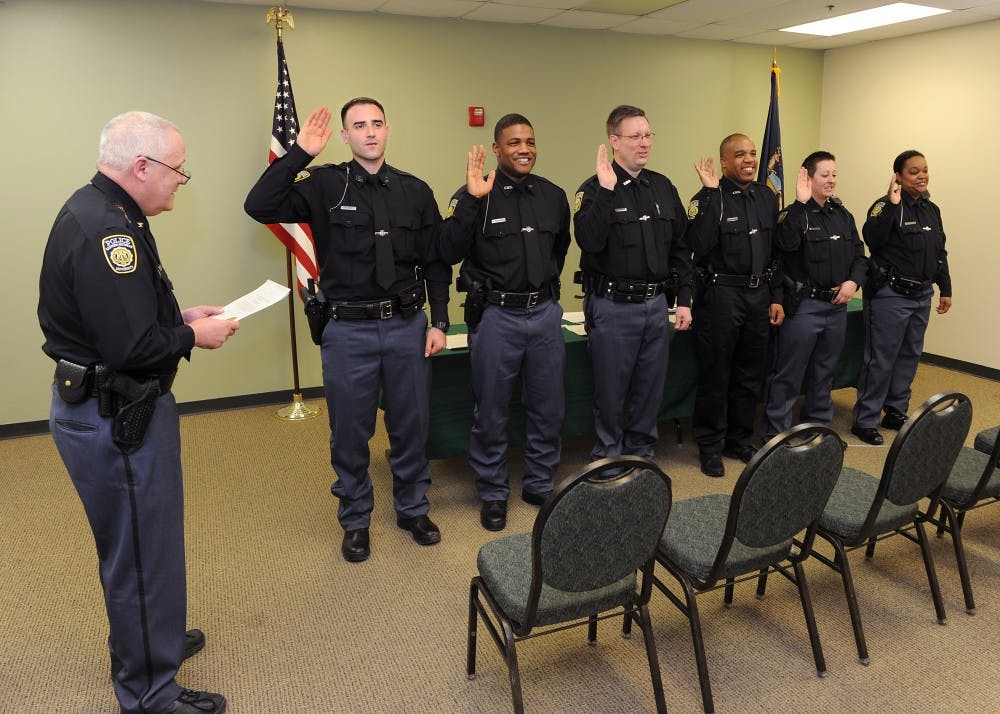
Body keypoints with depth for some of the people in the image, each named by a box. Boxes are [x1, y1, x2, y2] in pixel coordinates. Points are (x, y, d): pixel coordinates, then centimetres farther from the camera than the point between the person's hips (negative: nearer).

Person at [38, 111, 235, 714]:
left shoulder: (100, 213, 10)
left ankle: (146, 642, 48)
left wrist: (182, 318, 7)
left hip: (108, 409, 11)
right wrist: (193, 337, -14)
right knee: (144, 554, 5)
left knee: (131, 545, 26)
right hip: (115, 419, -11)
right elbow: (131, 346, -30)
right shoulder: (106, 229, -25)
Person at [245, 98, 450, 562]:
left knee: (411, 426, 14)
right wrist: (299, 154, -18)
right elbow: (260, 206, -14)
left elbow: (435, 263, 7)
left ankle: (413, 510, 36)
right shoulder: (324, 185, -2)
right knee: (350, 433, 10)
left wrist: (440, 322, 2)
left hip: (407, 325, 2)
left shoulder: (415, 191, 4)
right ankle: (355, 522, 31)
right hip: (348, 330, -2)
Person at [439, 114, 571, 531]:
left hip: (545, 313, 4)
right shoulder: (474, 195, -7)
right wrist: (471, 200, -23)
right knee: (491, 413, 7)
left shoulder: (553, 195, 7)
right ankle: (492, 493, 26)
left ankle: (540, 485, 32)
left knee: (549, 409, 13)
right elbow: (449, 253, -18)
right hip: (495, 316, -4)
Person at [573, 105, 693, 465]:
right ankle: (608, 458, 22)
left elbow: (679, 247, 13)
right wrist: (606, 189, -26)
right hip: (613, 306, -5)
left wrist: (684, 300, 9)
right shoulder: (594, 189, -7)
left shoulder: (663, 187, 10)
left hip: (656, 304, 5)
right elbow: (589, 241, -24)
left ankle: (642, 453, 31)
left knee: (651, 388, 14)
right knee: (611, 391, 5)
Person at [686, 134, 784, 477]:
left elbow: (776, 250, 14)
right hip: (720, 294, -6)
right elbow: (700, 246, -24)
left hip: (759, 295, 6)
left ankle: (740, 441, 29)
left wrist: (776, 298, 10)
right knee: (715, 375, 2)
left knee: (750, 375, 14)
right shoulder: (708, 197, -8)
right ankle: (710, 446, 15)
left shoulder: (766, 197, 10)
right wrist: (711, 193, -23)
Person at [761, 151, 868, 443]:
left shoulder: (843, 216, 12)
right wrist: (801, 203, -26)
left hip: (837, 306, 7)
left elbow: (859, 255, 14)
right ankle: (774, 436, 7)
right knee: (788, 376, -1)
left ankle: (819, 426, 33)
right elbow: (786, 243, -29)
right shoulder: (794, 214, -8)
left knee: (824, 374, 19)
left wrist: (854, 281, -4)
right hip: (803, 306, -6)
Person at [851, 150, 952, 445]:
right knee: (881, 360, -4)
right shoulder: (886, 205, -10)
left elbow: (940, 253, 19)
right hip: (890, 295, -8)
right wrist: (892, 204, -32)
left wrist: (945, 289, 19)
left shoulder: (932, 210, 13)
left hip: (922, 296, 8)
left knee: (910, 356, 14)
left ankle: (896, 413, 27)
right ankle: (865, 421, 4)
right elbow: (872, 239, -28)